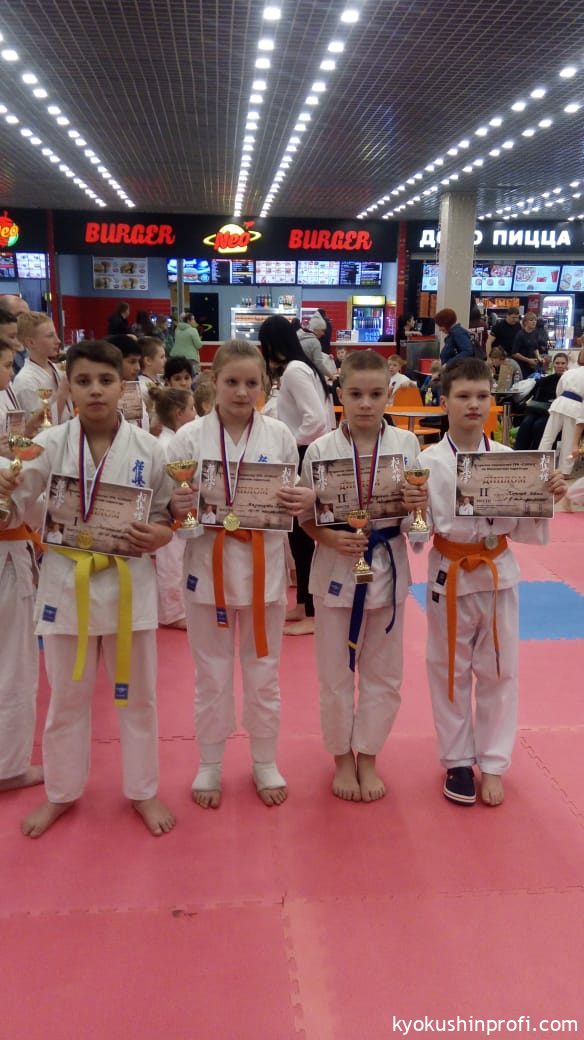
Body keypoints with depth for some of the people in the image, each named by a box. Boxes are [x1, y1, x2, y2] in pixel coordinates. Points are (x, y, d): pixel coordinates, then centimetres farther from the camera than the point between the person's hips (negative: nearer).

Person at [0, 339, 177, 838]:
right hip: (67, 582, 1)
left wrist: (161, 535, -17)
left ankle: (143, 790, 35)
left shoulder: (148, 449, -8)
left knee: (137, 693, 14)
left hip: (129, 582, 0)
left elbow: (170, 513, 4)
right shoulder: (49, 445, -8)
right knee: (67, 697, 17)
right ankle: (61, 792, 39)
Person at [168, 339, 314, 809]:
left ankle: (265, 762, 35)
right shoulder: (190, 437, -5)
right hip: (208, 563, -1)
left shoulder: (279, 435, -2)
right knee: (212, 674, 13)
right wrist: (175, 507, -24)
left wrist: (305, 501, -17)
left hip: (263, 564, 1)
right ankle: (210, 764, 33)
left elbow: (296, 498, 5)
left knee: (263, 671, 15)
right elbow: (169, 505, -2)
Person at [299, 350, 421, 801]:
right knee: (336, 674, 11)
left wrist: (417, 503, -19)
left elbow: (415, 511, 4)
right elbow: (307, 515, -2)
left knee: (383, 674, 14)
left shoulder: (406, 444, -4)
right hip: (337, 569, -1)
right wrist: (332, 539, -20)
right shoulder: (321, 450, -9)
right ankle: (342, 758, 33)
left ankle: (367, 758, 34)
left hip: (388, 568, 2)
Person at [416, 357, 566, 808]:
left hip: (498, 574, 2)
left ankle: (492, 764, 31)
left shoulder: (508, 458, -3)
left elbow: (525, 529, 1)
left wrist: (548, 498, -14)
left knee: (498, 672, 12)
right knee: (450, 671, 12)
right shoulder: (429, 462, -9)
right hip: (450, 576, -1)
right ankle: (457, 761, 32)